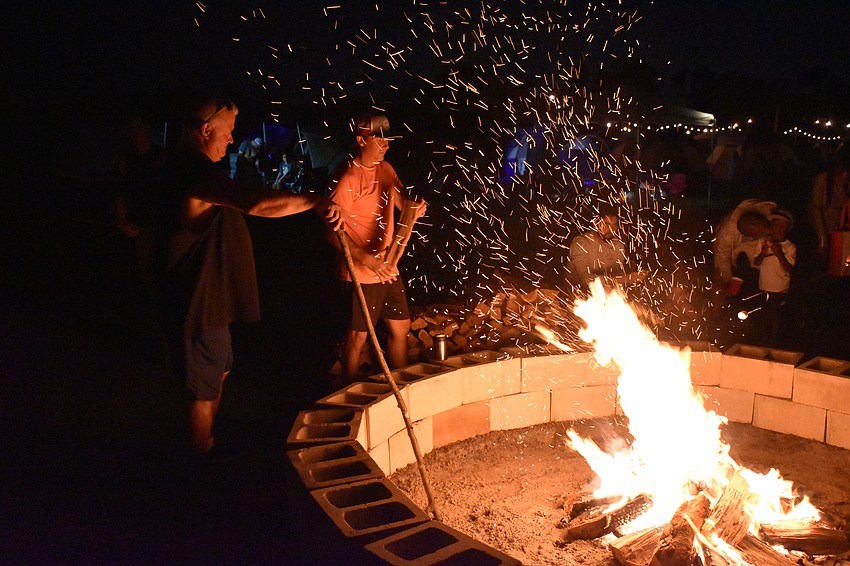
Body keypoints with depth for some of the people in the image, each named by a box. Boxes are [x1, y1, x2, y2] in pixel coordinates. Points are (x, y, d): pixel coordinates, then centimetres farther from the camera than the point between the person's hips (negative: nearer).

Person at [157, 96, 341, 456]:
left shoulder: (183, 167, 12)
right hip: (202, 300, -12)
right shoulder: (200, 172, -25)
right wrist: (315, 202, -37)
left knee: (219, 370, 26)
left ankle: (209, 444, 43)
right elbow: (256, 203, -40)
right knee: (205, 389, 3)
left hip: (206, 295, 12)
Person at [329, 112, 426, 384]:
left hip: (388, 268, 8)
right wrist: (367, 260, -29)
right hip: (360, 273, -8)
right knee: (358, 336, 2)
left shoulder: (386, 169, 8)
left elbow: (402, 201, 17)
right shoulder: (348, 179, -17)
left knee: (401, 327, 16)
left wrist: (414, 208, -8)